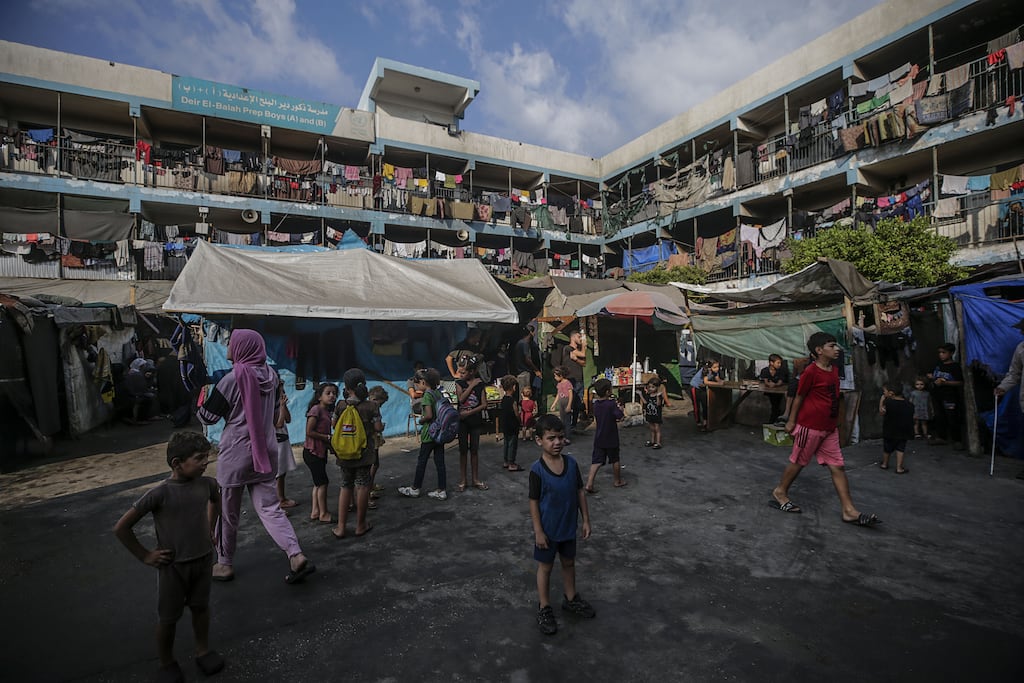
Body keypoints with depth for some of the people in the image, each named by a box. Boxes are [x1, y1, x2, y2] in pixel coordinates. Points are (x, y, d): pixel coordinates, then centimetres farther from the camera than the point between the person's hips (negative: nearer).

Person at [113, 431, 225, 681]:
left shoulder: (206, 484, -11)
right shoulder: (160, 493, -25)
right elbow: (121, 527, -16)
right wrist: (145, 556, -11)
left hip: (203, 560, 4)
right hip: (172, 566, -3)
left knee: (201, 607, 20)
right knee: (168, 618, 15)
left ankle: (203, 650, 40)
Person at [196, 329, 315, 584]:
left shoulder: (233, 378, -16)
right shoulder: (270, 375, 1)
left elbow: (208, 417, -7)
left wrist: (203, 397, 12)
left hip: (236, 453, -5)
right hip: (265, 451, 5)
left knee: (227, 512, 14)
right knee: (269, 507, 8)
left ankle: (224, 564, 30)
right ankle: (296, 556, -4)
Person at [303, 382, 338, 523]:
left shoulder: (327, 412, 10)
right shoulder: (316, 409, -17)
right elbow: (309, 432, -21)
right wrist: (328, 437, -16)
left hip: (321, 452, 9)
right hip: (312, 452, -9)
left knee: (318, 483, 15)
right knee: (322, 482, -1)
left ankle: (315, 512, 25)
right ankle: (323, 514, 11)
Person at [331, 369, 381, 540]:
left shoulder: (340, 406, -5)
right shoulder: (371, 406, -12)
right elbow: (378, 428, -11)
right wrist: (382, 426, 11)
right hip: (365, 452, -2)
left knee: (345, 486, 13)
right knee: (362, 486, 8)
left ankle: (340, 527, 14)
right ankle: (360, 525, 18)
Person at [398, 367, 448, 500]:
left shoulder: (427, 395, -16)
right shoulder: (438, 393, 6)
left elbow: (429, 415, -23)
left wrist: (421, 420, -4)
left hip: (429, 434, -7)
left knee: (421, 461, 8)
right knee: (440, 462, 10)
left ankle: (415, 489, 22)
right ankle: (442, 491, 15)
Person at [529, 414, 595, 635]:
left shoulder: (571, 463, -9)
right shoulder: (537, 470, -21)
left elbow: (580, 492, 0)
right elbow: (534, 502, -15)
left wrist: (586, 520, 3)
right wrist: (538, 531, -14)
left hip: (569, 526, 5)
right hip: (548, 529, -4)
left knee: (569, 563, 23)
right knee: (545, 567, 14)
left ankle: (571, 599, 45)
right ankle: (544, 608, 31)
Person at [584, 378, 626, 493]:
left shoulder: (595, 404, 0)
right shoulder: (611, 404, -20)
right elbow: (620, 416, -23)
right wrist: (620, 408, -2)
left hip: (599, 439, 5)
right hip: (611, 439, -4)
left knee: (596, 461, 6)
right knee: (615, 460, 16)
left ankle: (589, 484, -3)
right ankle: (618, 481, 33)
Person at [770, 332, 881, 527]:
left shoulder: (834, 370, 7)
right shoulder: (811, 372, -17)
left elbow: (834, 398, 16)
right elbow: (799, 397, -11)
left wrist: (836, 421, 18)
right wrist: (791, 421, -6)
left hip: (830, 428, 8)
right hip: (810, 426, -8)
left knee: (838, 467, 6)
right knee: (798, 462, 5)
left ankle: (849, 510, 9)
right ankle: (780, 492, 23)